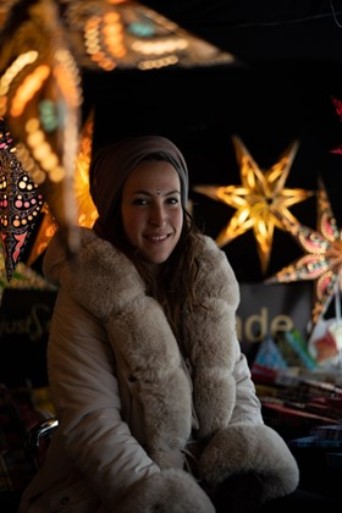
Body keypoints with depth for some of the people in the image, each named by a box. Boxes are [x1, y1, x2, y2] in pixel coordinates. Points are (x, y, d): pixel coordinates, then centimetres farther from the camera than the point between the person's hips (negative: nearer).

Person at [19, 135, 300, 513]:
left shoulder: (207, 283, 6)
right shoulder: (86, 296, -8)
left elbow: (237, 382, 9)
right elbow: (90, 423, -13)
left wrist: (249, 457, -9)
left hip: (211, 480, 4)